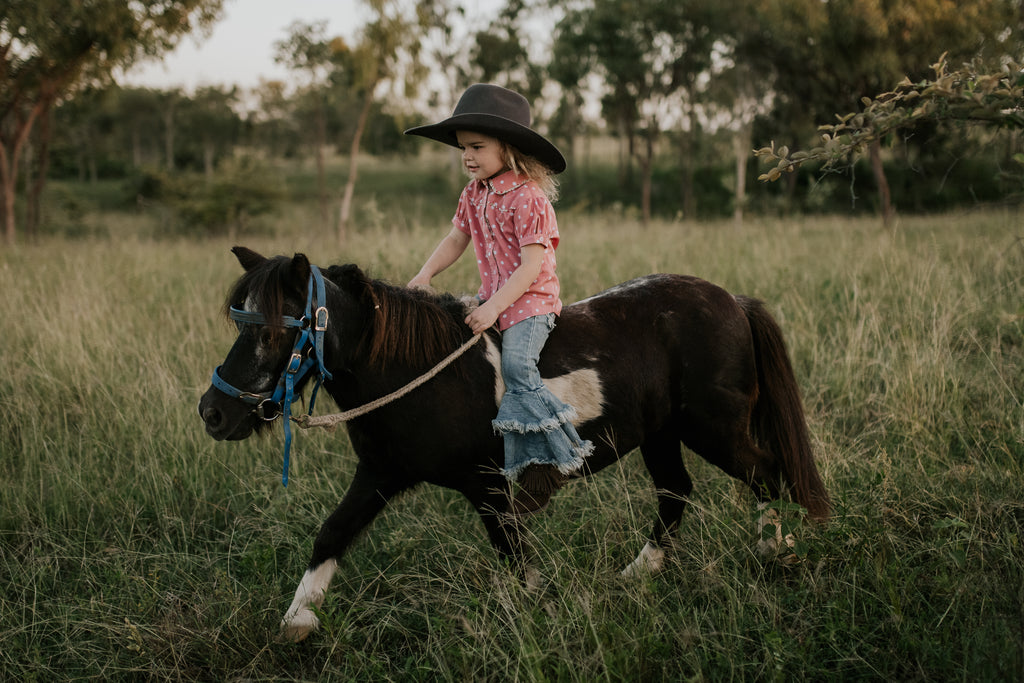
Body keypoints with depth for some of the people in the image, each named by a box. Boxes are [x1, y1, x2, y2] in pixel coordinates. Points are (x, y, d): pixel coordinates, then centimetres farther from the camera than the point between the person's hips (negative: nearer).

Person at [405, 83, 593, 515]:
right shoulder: (474, 193, 8)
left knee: (516, 366, -26)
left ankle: (558, 454, -20)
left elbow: (532, 264, -21)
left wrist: (494, 307, -27)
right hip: (492, 298, 9)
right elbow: (456, 239, 18)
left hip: (530, 301, -9)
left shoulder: (528, 197, -17)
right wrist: (424, 276, 3)